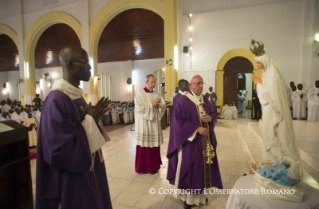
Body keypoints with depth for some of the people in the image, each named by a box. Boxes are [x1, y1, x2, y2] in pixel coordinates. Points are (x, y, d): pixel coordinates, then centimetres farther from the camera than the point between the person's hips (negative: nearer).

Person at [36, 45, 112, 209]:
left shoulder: (77, 95, 4)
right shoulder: (57, 100, -24)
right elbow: (60, 150, -26)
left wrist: (93, 118, -6)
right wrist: (90, 120, -20)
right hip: (73, 181, -9)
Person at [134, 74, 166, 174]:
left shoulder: (157, 94, 10)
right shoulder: (139, 93, -5)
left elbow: (164, 107, 5)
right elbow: (138, 109, -15)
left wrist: (159, 105, -15)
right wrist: (151, 104, -16)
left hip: (155, 123, 5)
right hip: (144, 124, -4)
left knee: (154, 145, 8)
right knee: (144, 146, 2)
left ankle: (154, 166, 25)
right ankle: (143, 167, 19)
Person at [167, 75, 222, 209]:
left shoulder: (204, 100, 8)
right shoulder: (183, 100, -14)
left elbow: (214, 114, 13)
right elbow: (179, 121, -19)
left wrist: (210, 118, -10)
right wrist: (197, 129, -23)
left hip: (205, 140, 7)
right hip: (190, 141, -7)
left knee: (203, 166, 16)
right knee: (190, 168, 5)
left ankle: (200, 193, 35)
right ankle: (188, 197, 24)